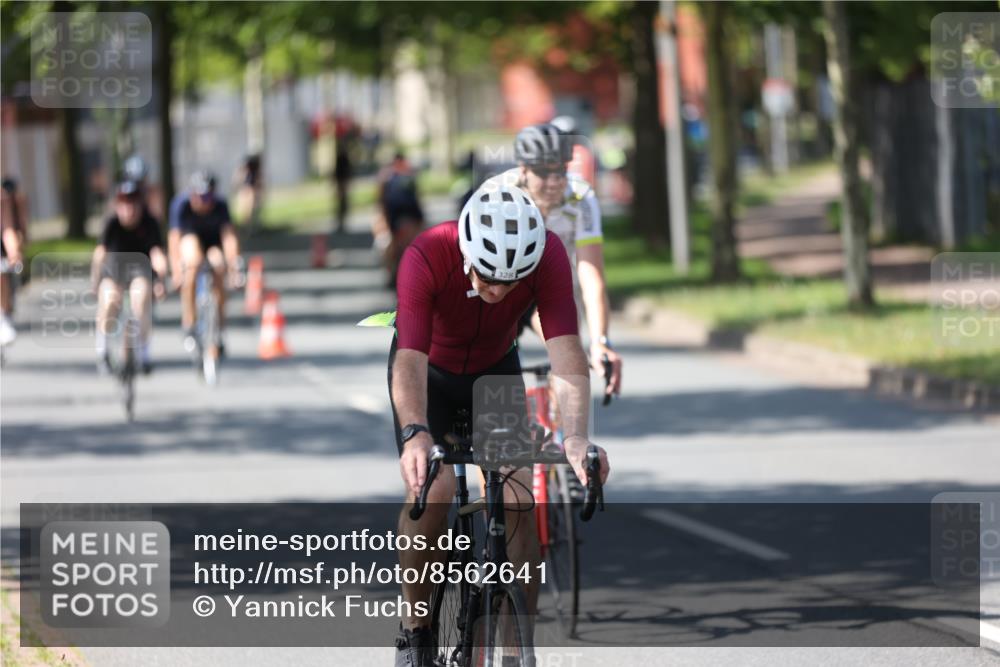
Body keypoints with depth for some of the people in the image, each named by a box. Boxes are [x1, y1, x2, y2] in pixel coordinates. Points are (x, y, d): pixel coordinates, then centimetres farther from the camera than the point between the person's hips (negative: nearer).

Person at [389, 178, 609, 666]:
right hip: (431, 369, -2)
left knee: (520, 496, -15)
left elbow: (566, 350, -38)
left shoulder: (548, 255, -31)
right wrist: (415, 435, -60)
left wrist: (576, 436, -53)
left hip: (496, 369, 2)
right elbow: (410, 360, -43)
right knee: (430, 490, -23)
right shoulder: (426, 257, -36)